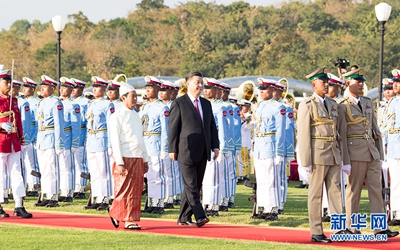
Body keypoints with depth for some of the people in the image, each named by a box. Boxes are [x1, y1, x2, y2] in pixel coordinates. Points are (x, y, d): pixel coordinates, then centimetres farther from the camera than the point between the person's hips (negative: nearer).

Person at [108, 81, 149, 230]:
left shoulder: (136, 115, 16)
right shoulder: (117, 116, -7)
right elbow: (115, 140, -11)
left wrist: (145, 160, 17)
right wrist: (119, 163, -16)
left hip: (137, 158, 7)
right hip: (125, 158, -7)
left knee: (136, 192, 4)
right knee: (123, 191, -5)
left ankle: (131, 220, 9)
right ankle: (115, 214, 10)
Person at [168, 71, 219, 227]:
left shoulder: (206, 104, 15)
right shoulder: (179, 103, -3)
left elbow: (212, 126, 17)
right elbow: (173, 127, -5)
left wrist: (215, 146, 7)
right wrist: (172, 149, -9)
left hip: (202, 153, 6)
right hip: (186, 152, -6)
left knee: (195, 186, 8)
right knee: (191, 186, -10)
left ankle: (184, 217, 15)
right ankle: (200, 217, -15)